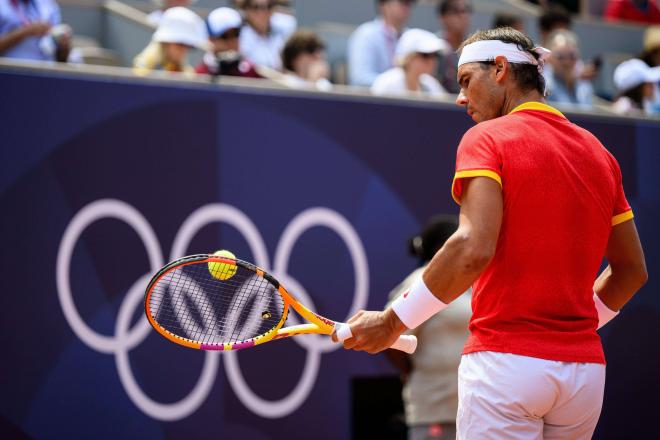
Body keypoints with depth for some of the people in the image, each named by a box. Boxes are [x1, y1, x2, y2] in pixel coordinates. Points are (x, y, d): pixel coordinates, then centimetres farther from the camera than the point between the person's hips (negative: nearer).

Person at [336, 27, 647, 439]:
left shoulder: (486, 138, -4)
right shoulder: (599, 153, 14)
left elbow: (473, 249, -19)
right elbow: (632, 270, 17)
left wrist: (394, 320, -13)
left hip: (505, 357, -6)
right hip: (586, 368, 6)